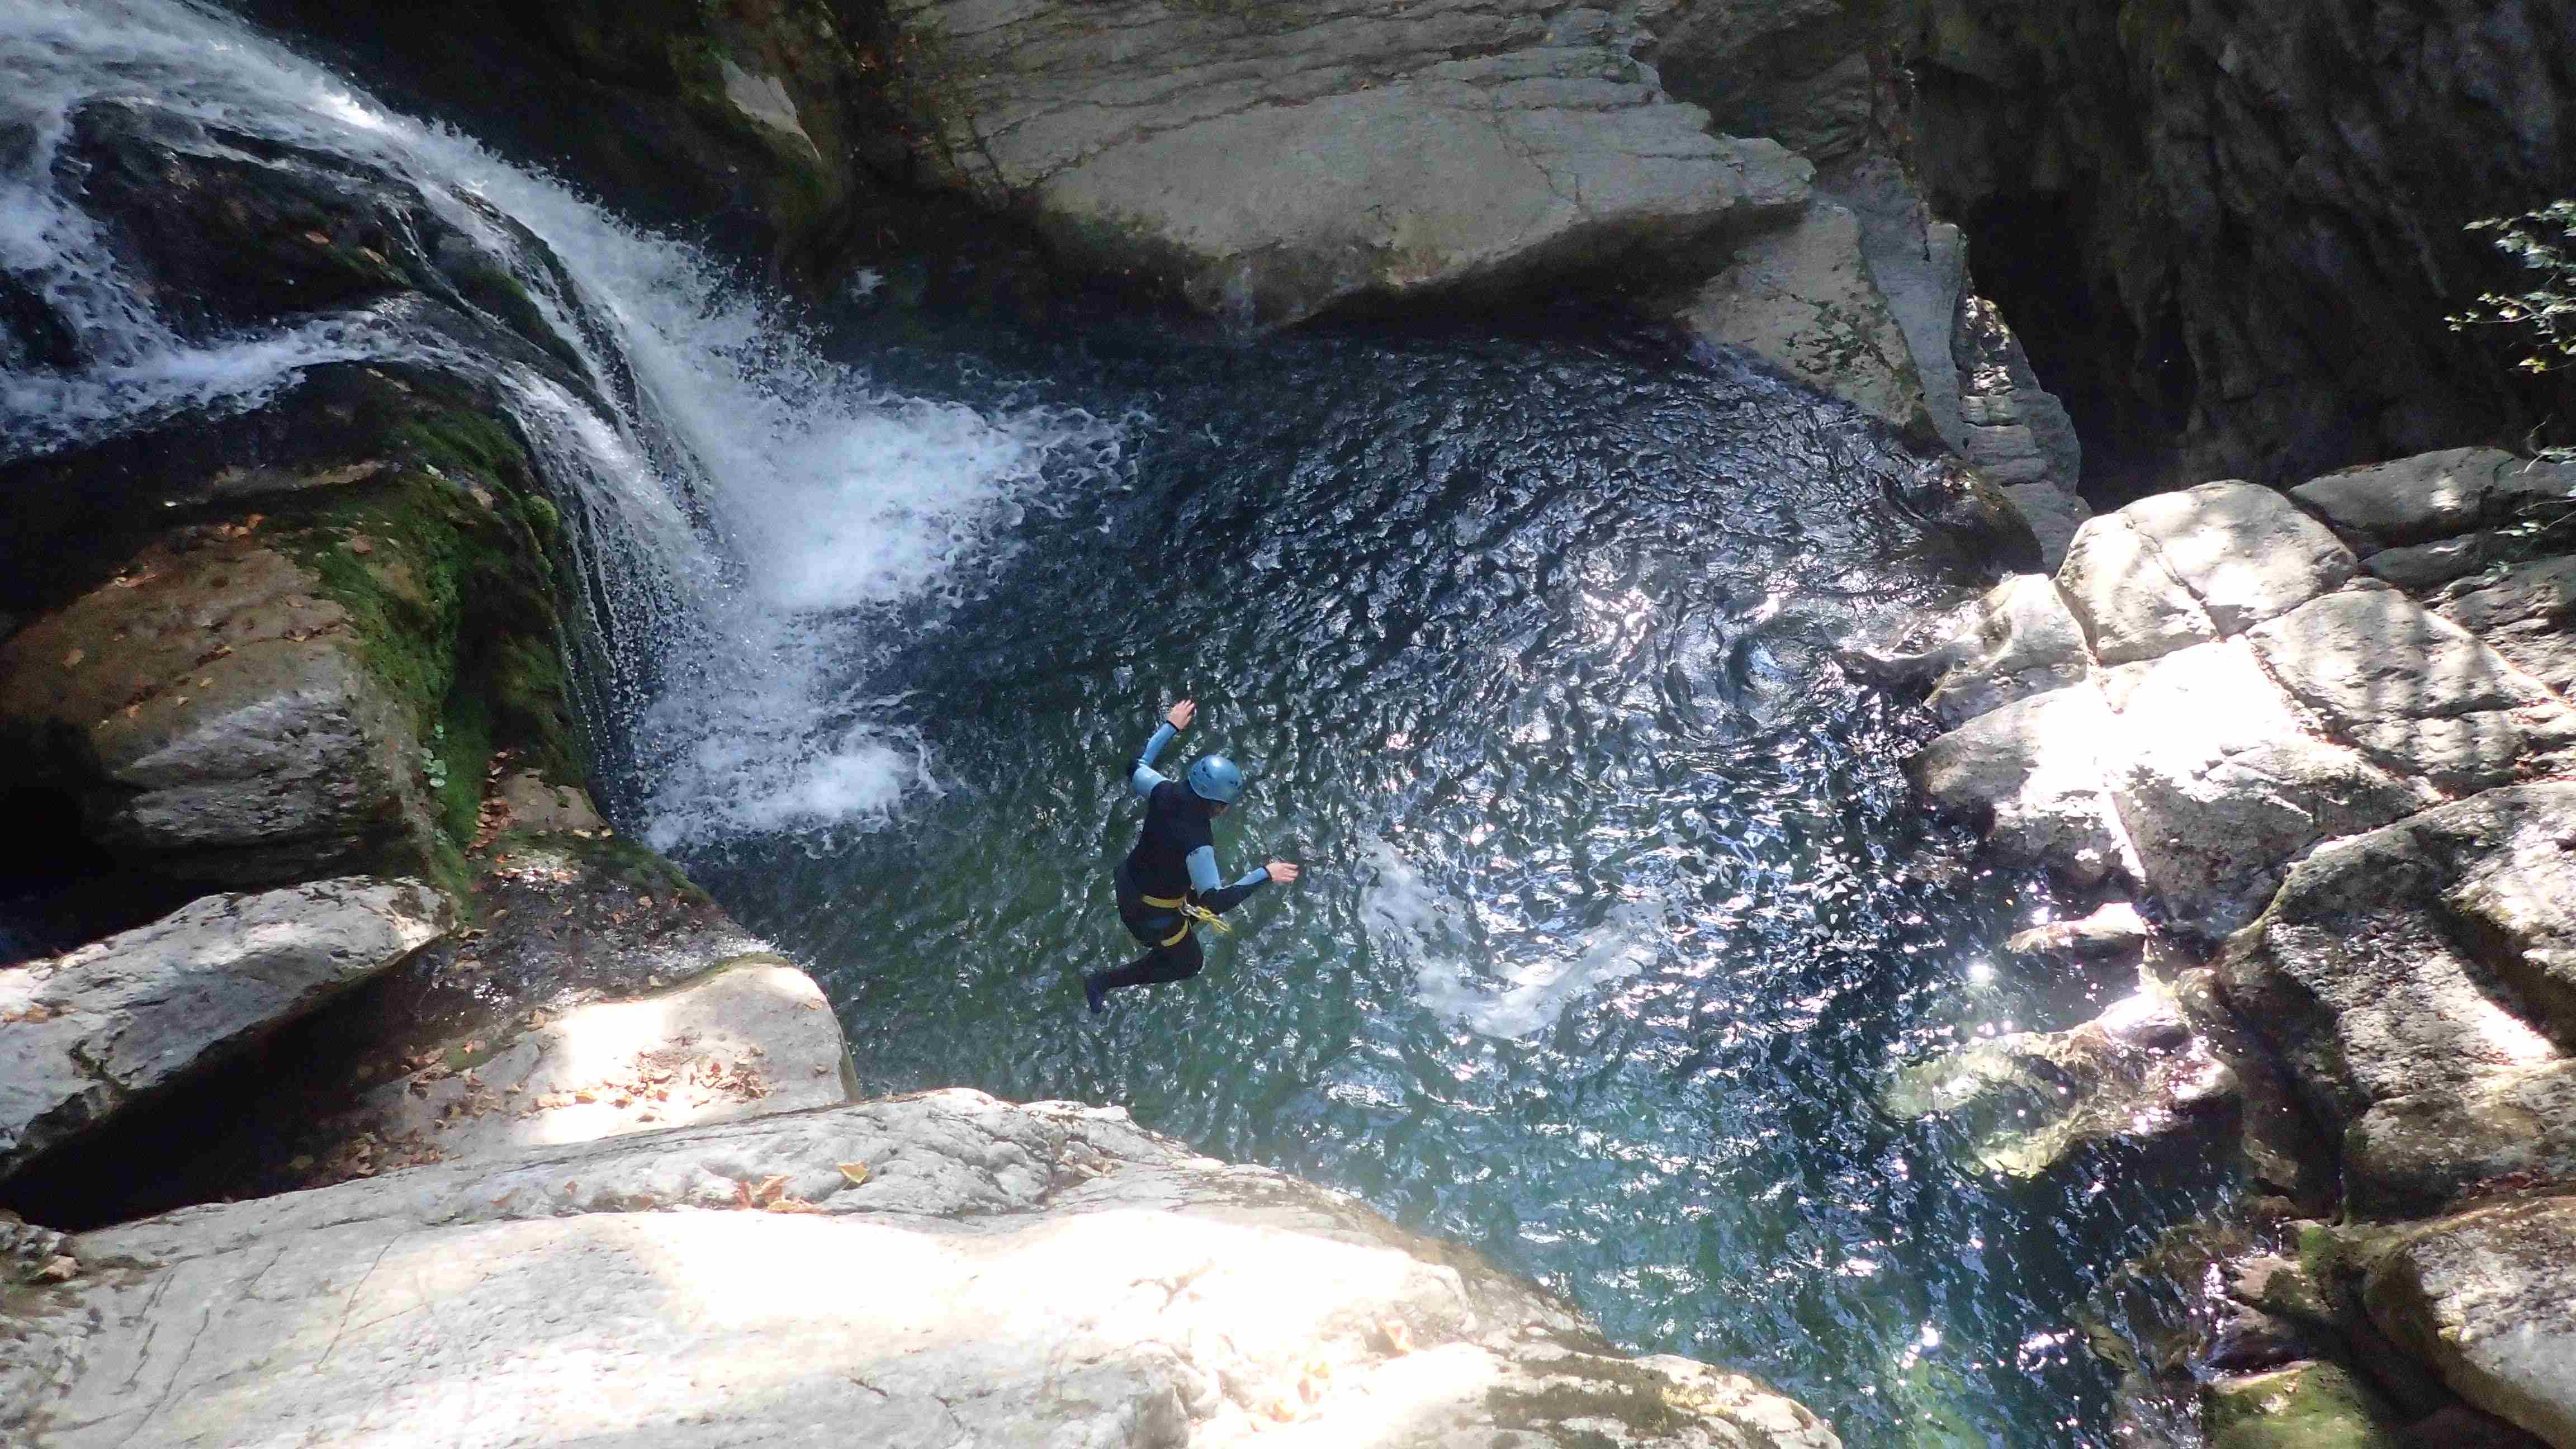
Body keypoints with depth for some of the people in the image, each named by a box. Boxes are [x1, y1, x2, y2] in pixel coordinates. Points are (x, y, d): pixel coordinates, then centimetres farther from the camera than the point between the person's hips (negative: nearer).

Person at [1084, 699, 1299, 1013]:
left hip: (1130, 879, 8)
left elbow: (1136, 767, 2)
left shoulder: (1165, 792, -19)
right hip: (1150, 911, -7)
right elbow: (1215, 901, -37)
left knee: (1194, 911, 31)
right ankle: (1101, 982, 23)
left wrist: (1171, 727, 9)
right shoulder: (1198, 844, -38)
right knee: (1189, 964, 19)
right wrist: (1265, 875, -31)